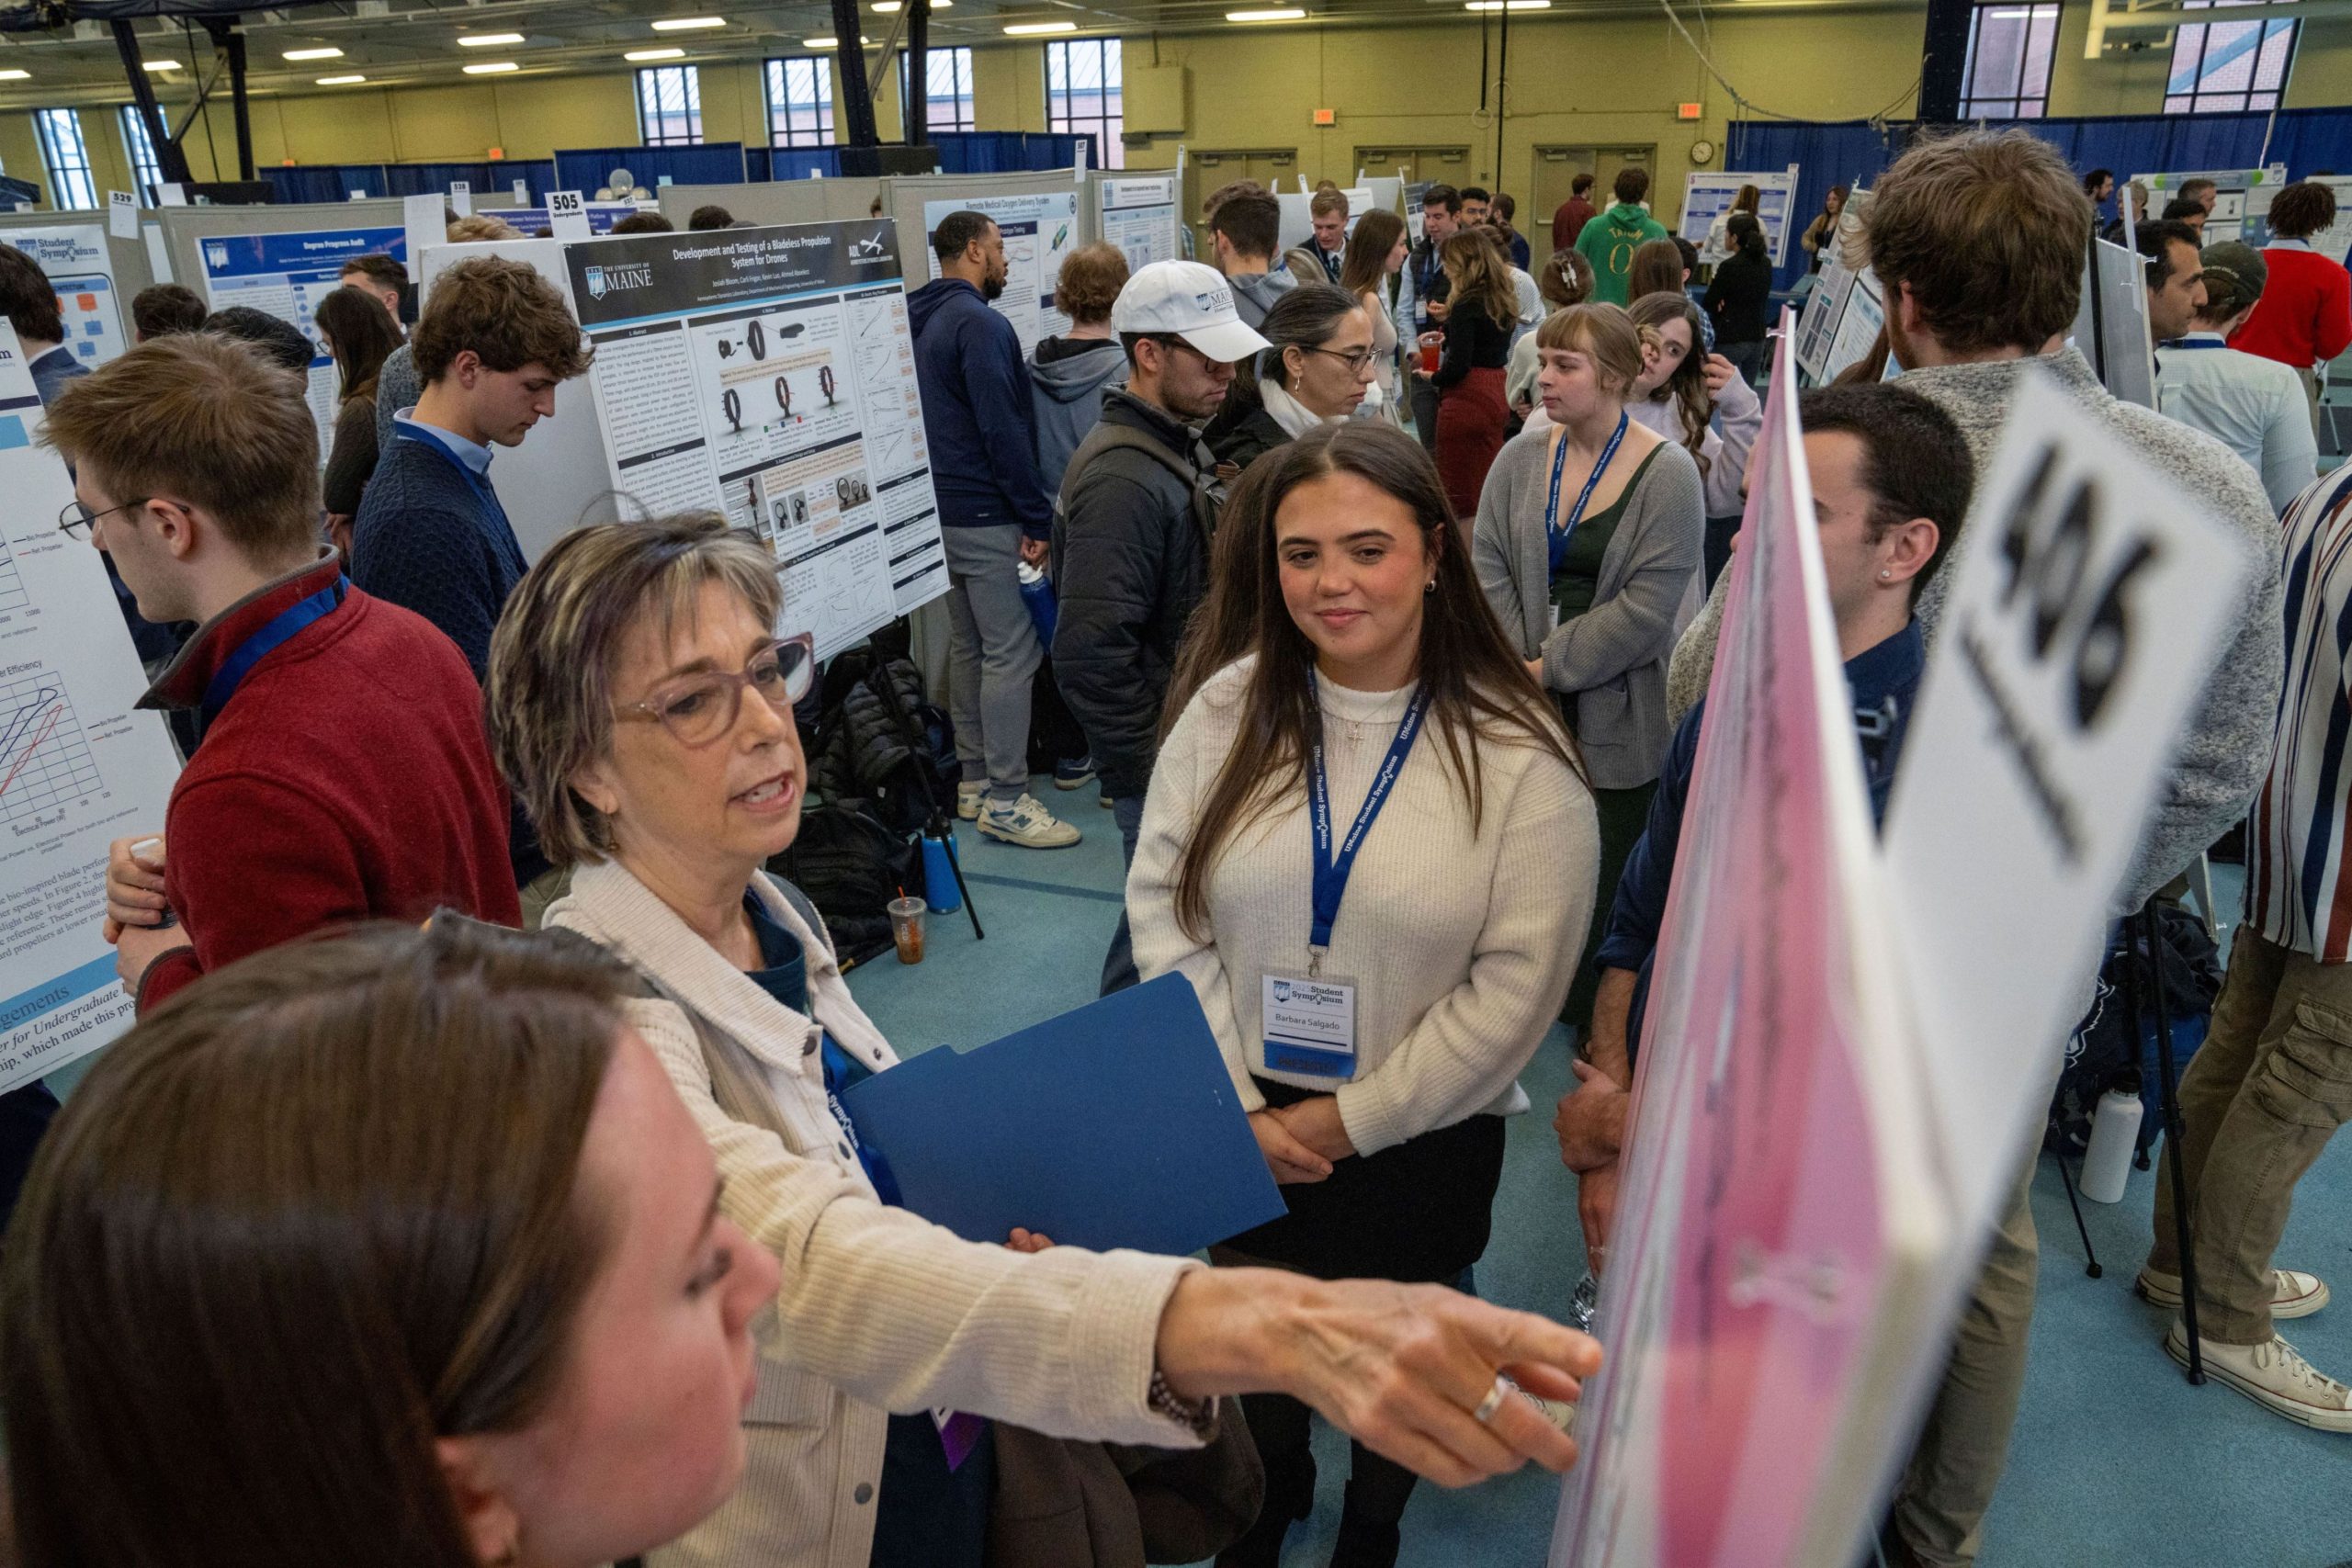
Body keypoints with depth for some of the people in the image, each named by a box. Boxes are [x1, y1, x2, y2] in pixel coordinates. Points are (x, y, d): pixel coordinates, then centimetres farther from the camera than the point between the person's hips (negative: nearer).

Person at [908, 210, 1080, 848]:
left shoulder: (925, 320, 16)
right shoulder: (980, 323, -14)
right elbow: (1003, 431, -20)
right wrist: (1038, 519, -15)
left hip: (943, 507, 10)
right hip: (985, 516, -10)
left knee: (968, 644, 15)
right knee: (1012, 652, -7)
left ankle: (974, 782, 23)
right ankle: (1005, 800, -3)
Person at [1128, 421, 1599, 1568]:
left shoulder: (1515, 752, -16)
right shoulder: (1228, 707, -11)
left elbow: (1516, 983, -15)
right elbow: (1162, 902, -7)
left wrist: (1353, 1120, -13)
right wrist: (1240, 1104, -11)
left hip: (1421, 1137, -1)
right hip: (1243, 1127, 2)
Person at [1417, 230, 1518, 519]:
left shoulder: (1467, 304, -15)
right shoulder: (1503, 299, 9)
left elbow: (1459, 365, -19)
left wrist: (1432, 377, -1)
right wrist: (1447, 335, 21)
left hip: (1467, 398, -9)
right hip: (1496, 395, 9)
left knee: (1460, 494, -1)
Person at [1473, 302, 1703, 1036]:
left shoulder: (1668, 474, -9)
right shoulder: (1521, 457, 5)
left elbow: (1647, 608, -14)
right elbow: (1489, 569, 2)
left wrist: (1549, 666, -13)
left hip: (1617, 719, -3)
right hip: (1526, 710, 4)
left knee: (1607, 876, 5)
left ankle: (1596, 1026, 24)